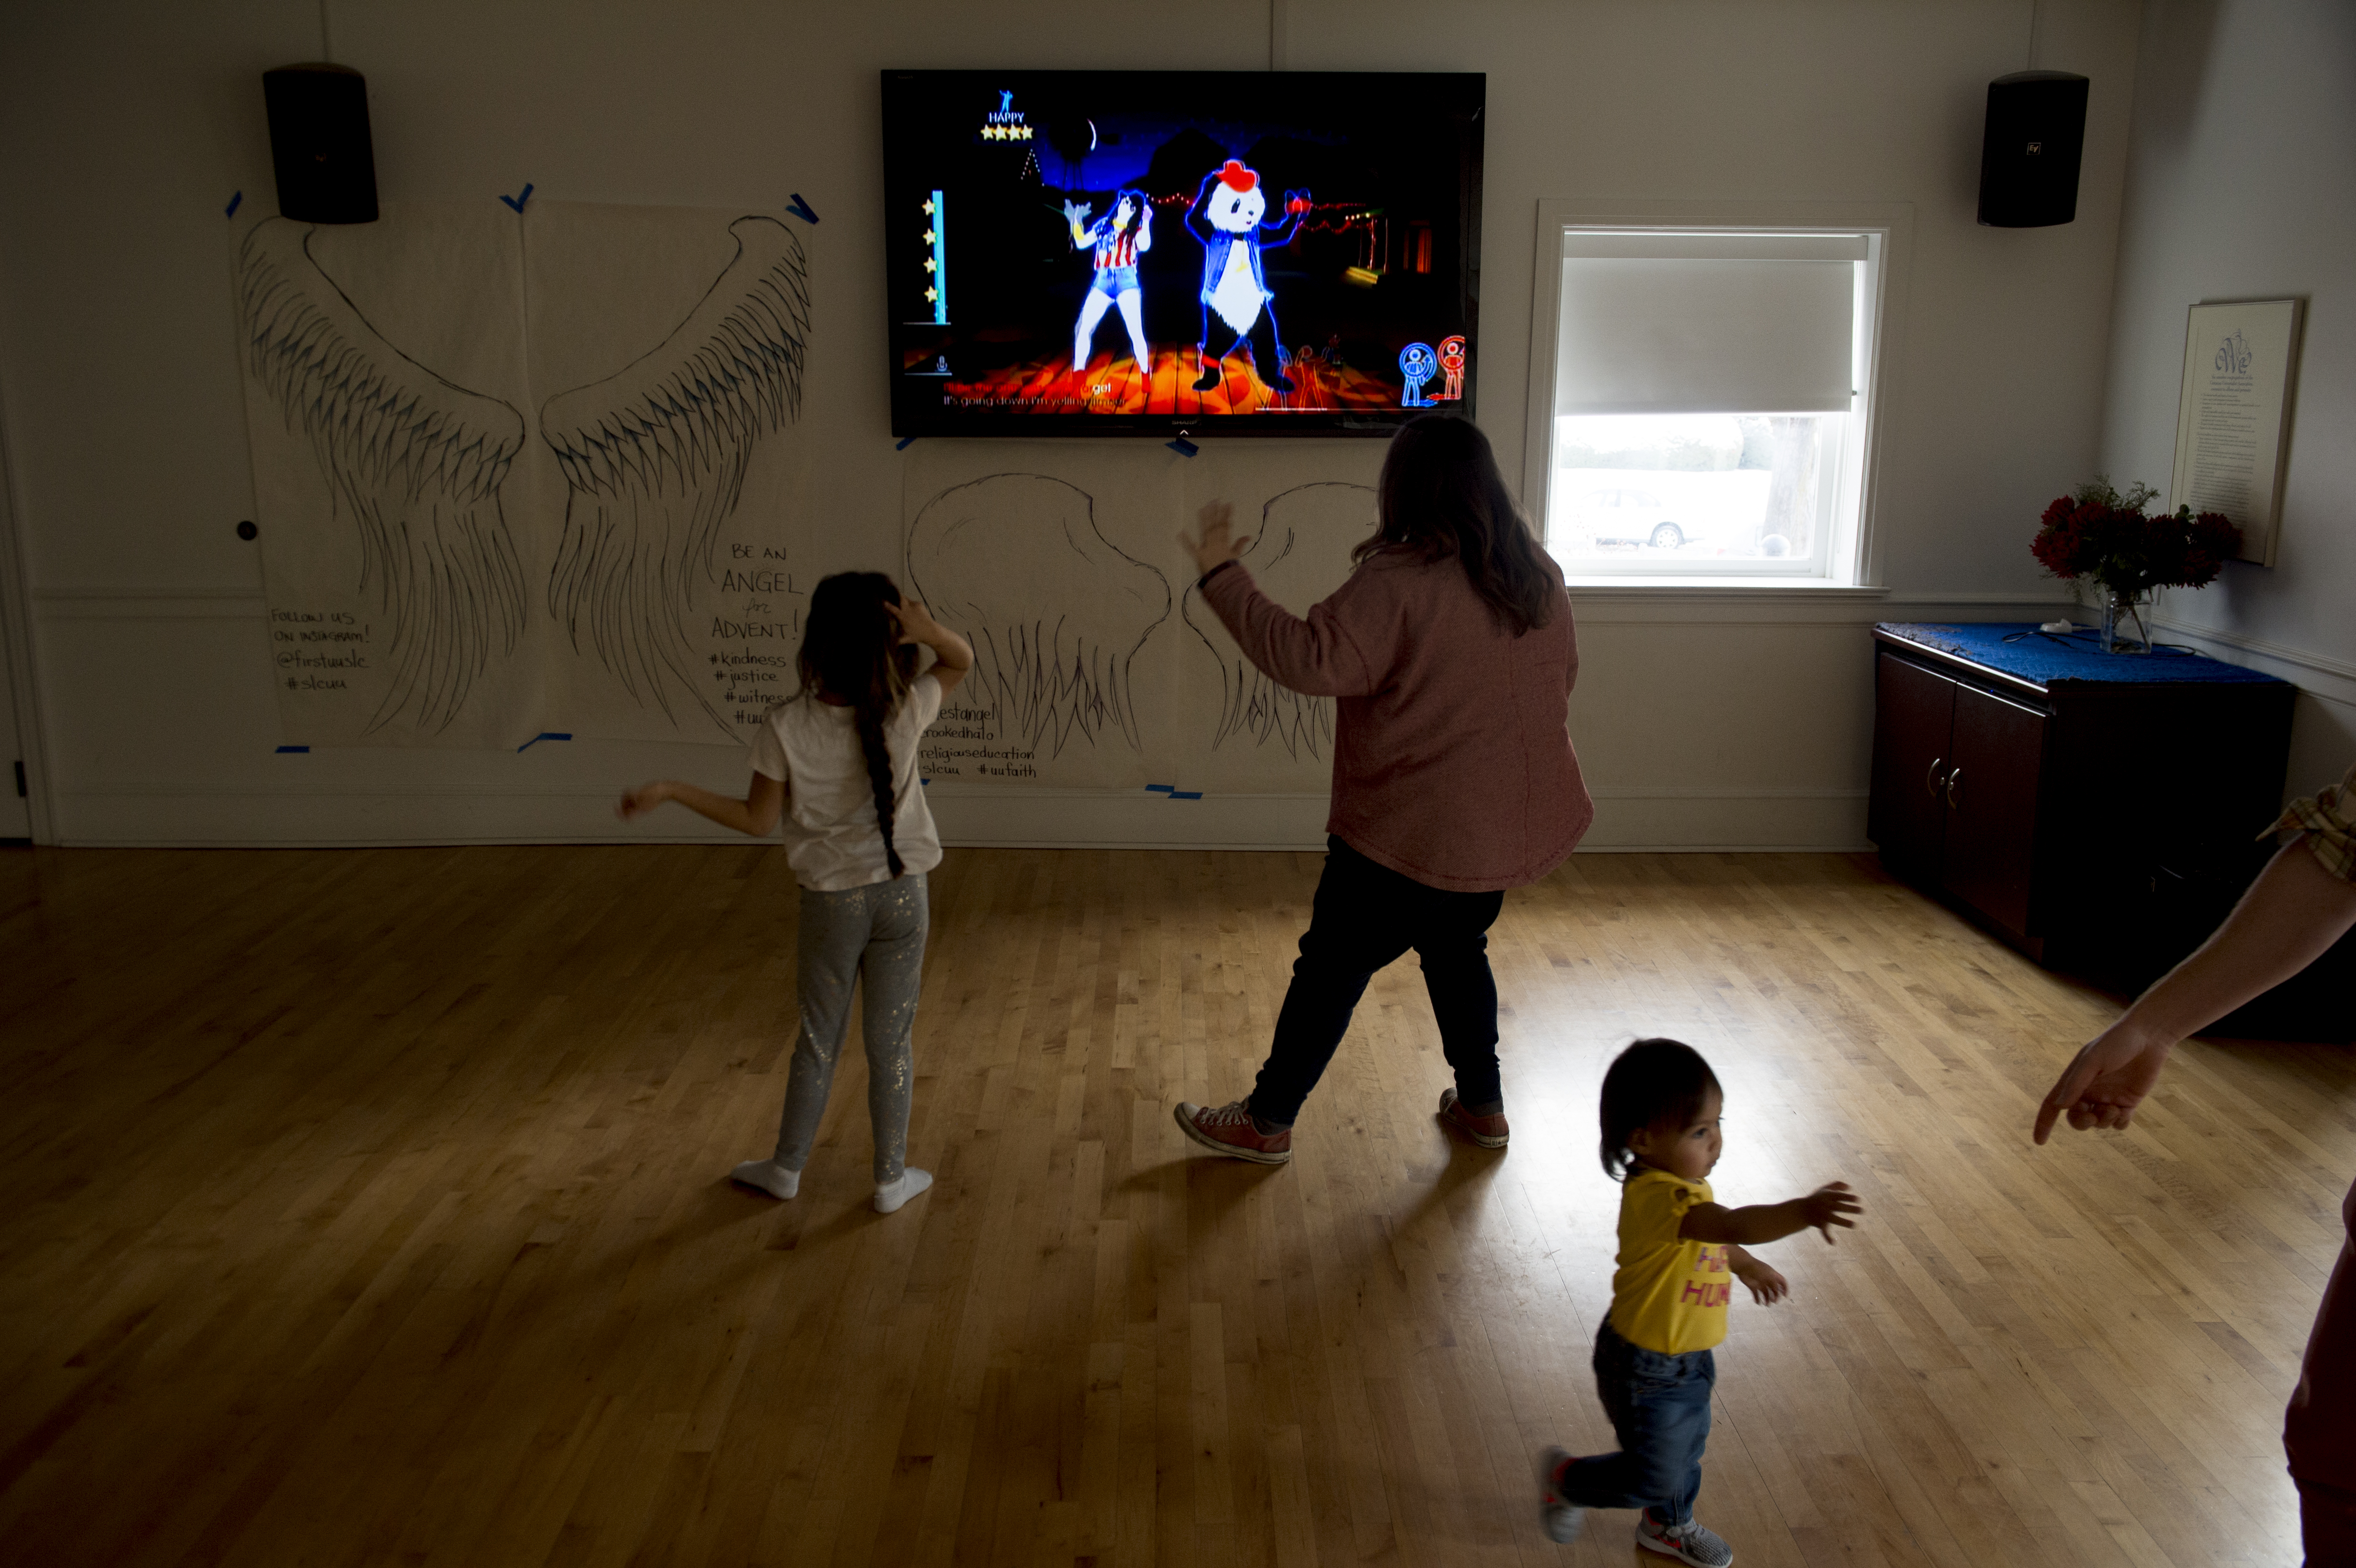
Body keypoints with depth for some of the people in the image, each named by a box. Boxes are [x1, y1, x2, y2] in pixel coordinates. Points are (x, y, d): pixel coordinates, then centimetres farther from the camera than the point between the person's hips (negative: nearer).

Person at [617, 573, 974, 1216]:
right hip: (902, 897, 0)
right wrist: (925, 629, -19)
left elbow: (756, 819, -8)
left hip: (831, 902, 0)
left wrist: (670, 790, 1)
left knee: (818, 1038, 18)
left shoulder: (785, 727, -17)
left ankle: (787, 1168, 35)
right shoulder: (905, 713, -15)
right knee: (892, 1042, 14)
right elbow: (962, 660, 2)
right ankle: (892, 1177, 27)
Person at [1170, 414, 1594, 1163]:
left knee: (1332, 966, 6)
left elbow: (1308, 658, -31)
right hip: (1510, 826, 7)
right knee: (1458, 951, 27)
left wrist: (1223, 576, -25)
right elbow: (1562, 673, 15)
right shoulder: (1539, 575, 3)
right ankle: (1481, 1104, 35)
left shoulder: (1400, 581, -23)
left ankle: (1268, 1122, 18)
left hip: (1411, 831, -7)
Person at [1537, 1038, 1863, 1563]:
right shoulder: (1657, 1195, -37)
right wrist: (1804, 1211, -64)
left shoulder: (1680, 1182, -5)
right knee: (1654, 1474, 8)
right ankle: (1564, 1479, 34)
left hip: (1688, 1357, 9)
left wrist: (1743, 1263, 32)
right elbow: (1733, 1225, -53)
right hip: (1645, 1368, -9)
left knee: (1686, 1452, 29)